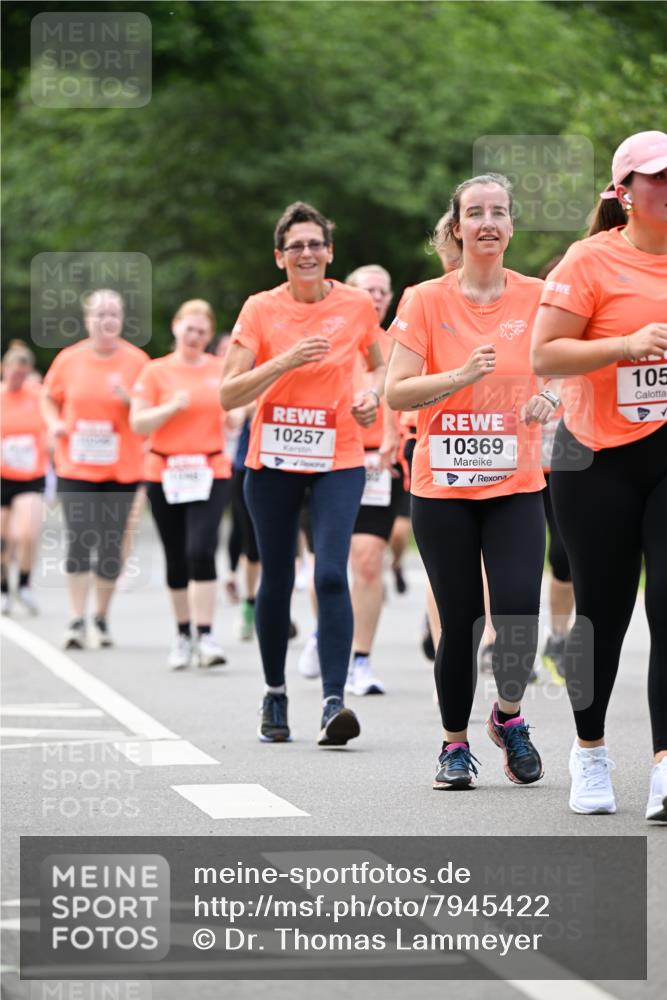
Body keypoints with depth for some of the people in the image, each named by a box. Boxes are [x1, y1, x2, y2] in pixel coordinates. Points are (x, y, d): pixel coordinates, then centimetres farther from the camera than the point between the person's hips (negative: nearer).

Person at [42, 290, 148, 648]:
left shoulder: (136, 360, 0)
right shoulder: (69, 359, 2)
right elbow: (49, 399, 15)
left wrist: (129, 400, -15)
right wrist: (54, 424, -4)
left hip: (121, 469, 0)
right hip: (76, 467, 0)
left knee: (111, 545, 3)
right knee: (79, 541, -7)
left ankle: (101, 619, 18)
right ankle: (76, 621, -3)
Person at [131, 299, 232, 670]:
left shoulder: (222, 369, 6)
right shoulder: (156, 371, 2)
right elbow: (138, 423, -4)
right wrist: (171, 407, -18)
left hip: (210, 473, -1)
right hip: (165, 474, 1)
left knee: (201, 550, -17)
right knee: (176, 559, 7)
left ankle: (205, 636, -17)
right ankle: (183, 635, 21)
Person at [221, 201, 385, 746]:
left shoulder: (357, 304, 0)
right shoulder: (261, 309, -4)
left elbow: (381, 364, 19)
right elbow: (229, 395, -9)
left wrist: (373, 394, -3)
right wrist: (286, 361, -20)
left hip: (339, 460, 0)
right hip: (273, 462, 0)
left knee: (331, 574, -17)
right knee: (277, 581, 8)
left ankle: (334, 702, -22)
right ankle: (275, 695, 27)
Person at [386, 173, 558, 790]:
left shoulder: (537, 297, 3)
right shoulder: (428, 301, -1)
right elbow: (396, 393, -5)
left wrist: (549, 402, -10)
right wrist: (462, 376, -19)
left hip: (516, 485, 1)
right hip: (443, 487, -1)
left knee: (519, 611, -13)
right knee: (461, 620, 0)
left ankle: (509, 716, 16)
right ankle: (455, 745, 19)